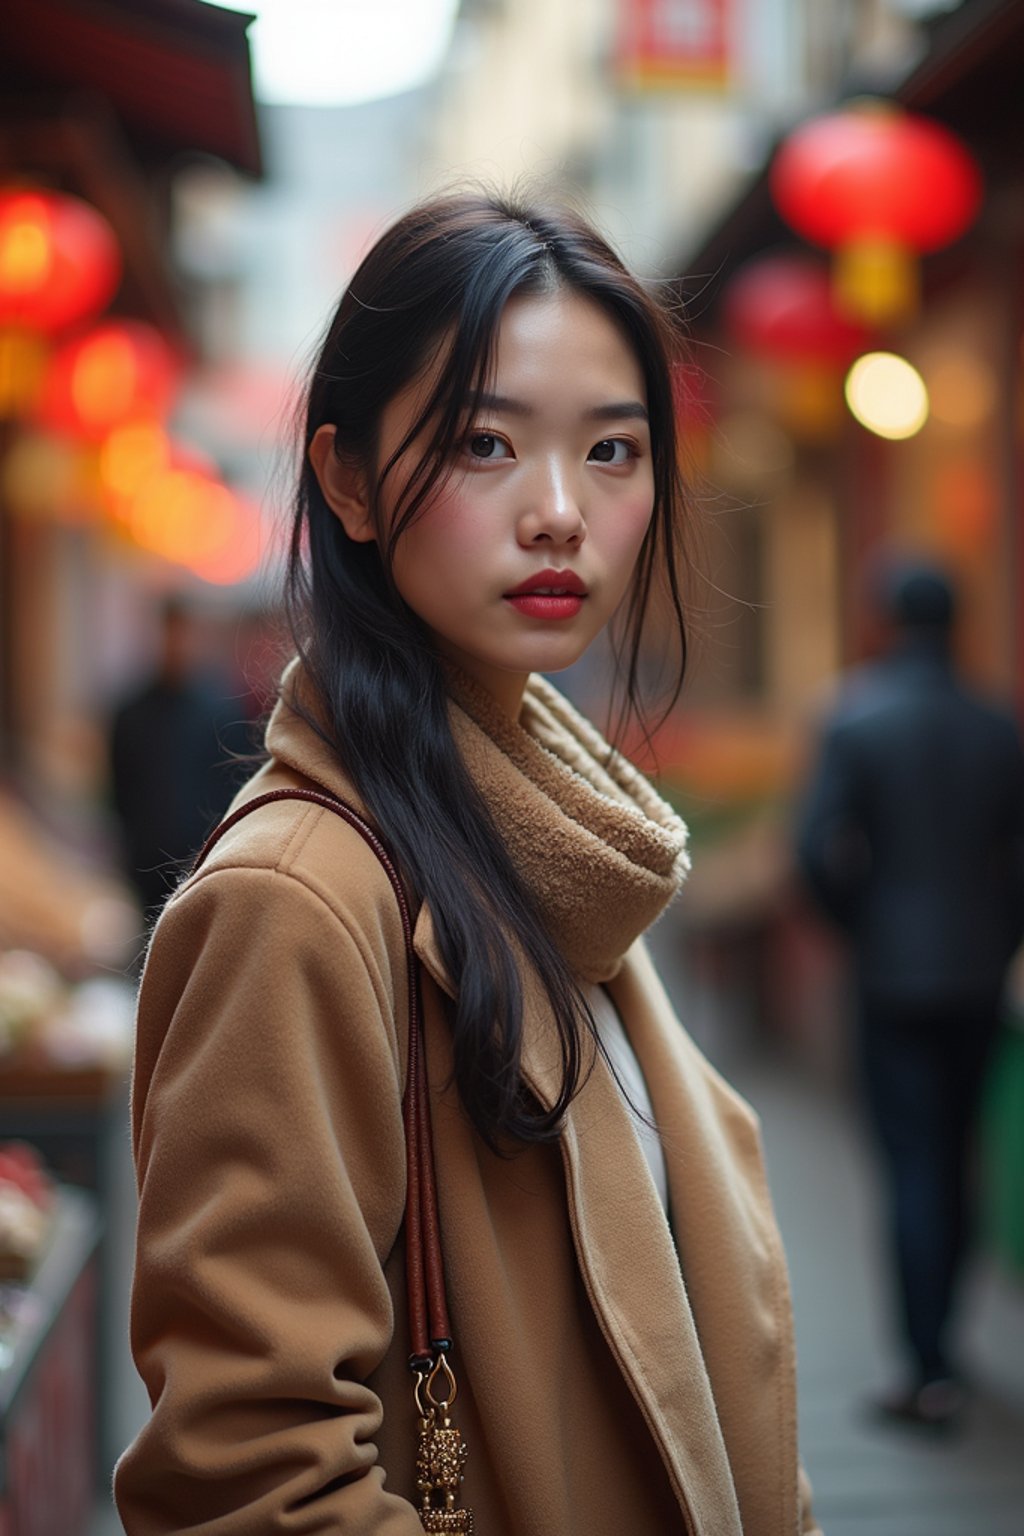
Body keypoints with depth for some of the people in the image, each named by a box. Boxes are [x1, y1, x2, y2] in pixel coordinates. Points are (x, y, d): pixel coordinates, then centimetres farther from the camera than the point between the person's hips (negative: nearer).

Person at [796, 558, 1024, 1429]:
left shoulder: (856, 724, -8)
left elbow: (819, 847, -13)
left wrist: (856, 923, 4)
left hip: (894, 974, -4)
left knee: (912, 1169, -4)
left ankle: (932, 1370, -8)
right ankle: (937, 1331, 29)